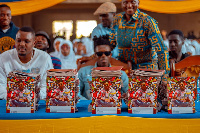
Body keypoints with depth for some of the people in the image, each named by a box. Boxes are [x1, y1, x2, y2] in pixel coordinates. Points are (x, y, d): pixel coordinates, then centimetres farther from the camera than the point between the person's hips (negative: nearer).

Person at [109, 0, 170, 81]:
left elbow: (162, 51, -14)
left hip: (146, 68, -4)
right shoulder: (117, 19, 2)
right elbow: (111, 44, 18)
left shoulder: (147, 21, -12)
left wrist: (164, 77, -20)